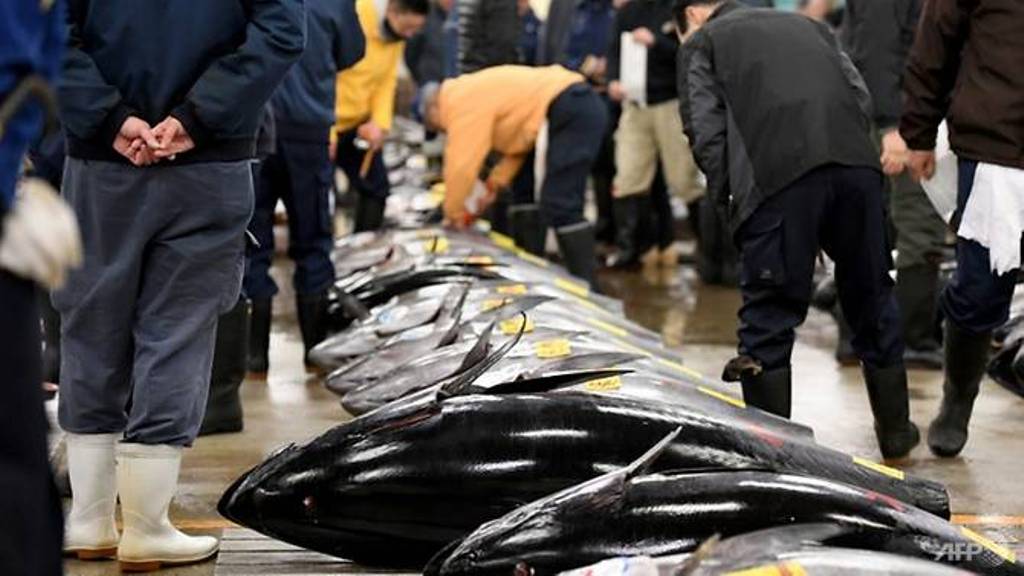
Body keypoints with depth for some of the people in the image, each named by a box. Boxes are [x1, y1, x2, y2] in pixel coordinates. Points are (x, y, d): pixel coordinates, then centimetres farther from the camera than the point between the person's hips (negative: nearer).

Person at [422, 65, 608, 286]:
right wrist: (493, 185, 21)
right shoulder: (477, 93, 25)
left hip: (570, 111, -11)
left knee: (561, 208, -11)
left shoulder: (462, 104, -6)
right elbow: (518, 138, 25)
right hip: (582, 106, 11)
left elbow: (461, 164, -8)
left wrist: (452, 212, 5)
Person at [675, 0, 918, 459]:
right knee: (871, 301, 19)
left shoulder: (700, 43, 18)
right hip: (856, 164, 5)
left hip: (777, 179, -4)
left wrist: (728, 198, 15)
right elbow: (861, 97, 19)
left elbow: (707, 134, 5)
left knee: (768, 318, 5)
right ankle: (896, 431, 30)